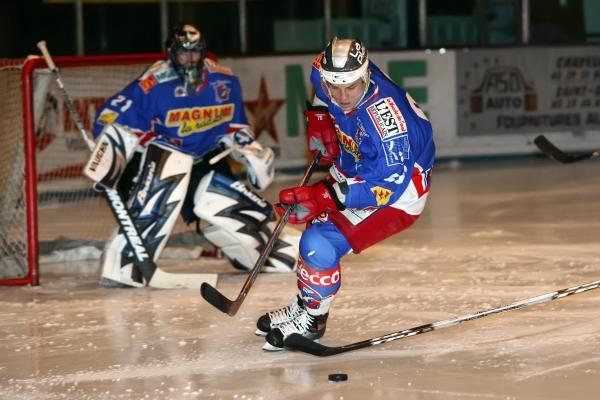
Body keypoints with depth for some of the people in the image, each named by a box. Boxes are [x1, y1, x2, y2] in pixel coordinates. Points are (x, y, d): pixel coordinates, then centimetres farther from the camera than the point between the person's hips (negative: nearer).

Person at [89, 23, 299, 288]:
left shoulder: (224, 82, -1)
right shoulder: (153, 85, -20)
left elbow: (234, 126, 15)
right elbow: (112, 118, -21)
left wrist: (252, 153, 4)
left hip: (202, 163, 5)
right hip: (154, 159, -5)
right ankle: (122, 264, -40)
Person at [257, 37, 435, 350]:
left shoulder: (385, 119, -39)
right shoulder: (328, 72, -17)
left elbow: (386, 187, -34)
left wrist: (321, 197, -38)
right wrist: (319, 118, -3)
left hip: (397, 189, -8)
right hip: (351, 169, 8)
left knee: (320, 245, -16)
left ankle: (310, 320, 8)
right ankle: (303, 307, 40)